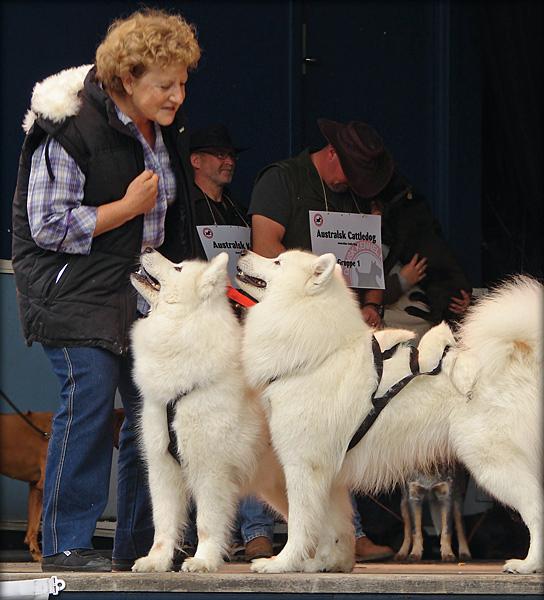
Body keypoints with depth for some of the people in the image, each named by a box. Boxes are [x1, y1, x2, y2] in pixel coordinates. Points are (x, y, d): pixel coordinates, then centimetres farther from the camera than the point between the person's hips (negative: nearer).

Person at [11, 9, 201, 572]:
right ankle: (64, 543, -10)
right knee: (90, 397, -16)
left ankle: (139, 542, 9)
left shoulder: (162, 130, 11)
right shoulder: (71, 129, -15)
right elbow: (48, 227, -18)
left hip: (143, 290, 8)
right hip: (77, 291, -8)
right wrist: (128, 207, -14)